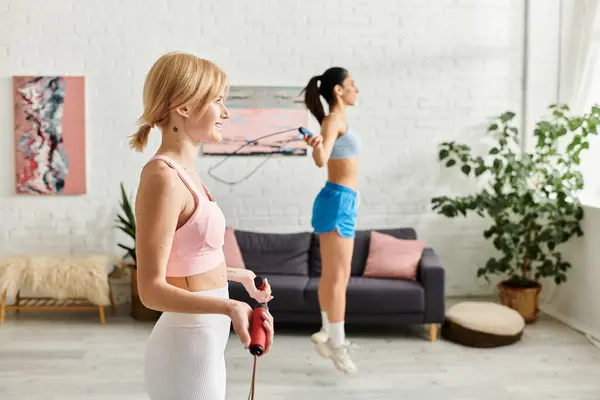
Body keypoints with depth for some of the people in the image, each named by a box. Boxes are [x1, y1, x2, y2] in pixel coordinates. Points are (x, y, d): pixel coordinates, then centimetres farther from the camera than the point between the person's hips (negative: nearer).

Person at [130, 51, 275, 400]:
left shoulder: (182, 173, 6)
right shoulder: (162, 177, -21)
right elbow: (152, 289, -23)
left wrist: (240, 276, 27)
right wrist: (230, 307, -35)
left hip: (203, 343, 9)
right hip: (188, 347, -9)